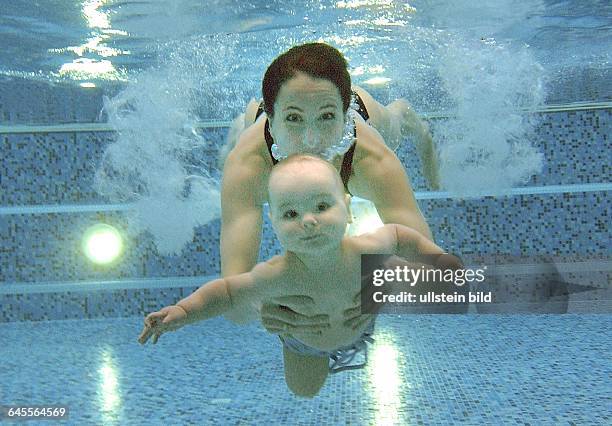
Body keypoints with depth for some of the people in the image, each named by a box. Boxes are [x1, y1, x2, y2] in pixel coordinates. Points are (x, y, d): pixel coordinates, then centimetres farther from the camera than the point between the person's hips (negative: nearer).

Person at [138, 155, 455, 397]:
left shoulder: (366, 251, -43)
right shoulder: (278, 276, -46)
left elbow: (398, 235, -21)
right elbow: (227, 291, -31)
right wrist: (183, 311, -41)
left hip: (358, 330, 1)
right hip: (304, 342, 0)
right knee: (303, 389, 26)